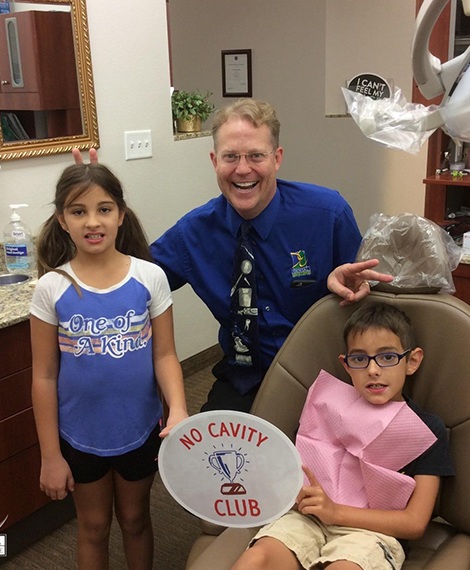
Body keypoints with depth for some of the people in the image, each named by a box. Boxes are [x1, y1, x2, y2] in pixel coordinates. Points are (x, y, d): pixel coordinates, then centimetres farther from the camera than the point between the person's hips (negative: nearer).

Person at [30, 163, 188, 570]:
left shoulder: (149, 277, -12)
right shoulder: (52, 288, -13)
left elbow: (164, 354, -8)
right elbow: (44, 377, -8)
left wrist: (178, 410, -26)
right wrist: (50, 456, -5)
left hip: (140, 429, 1)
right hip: (80, 436, 0)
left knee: (135, 519, 23)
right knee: (94, 527, 21)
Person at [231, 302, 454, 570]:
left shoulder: (429, 429, 2)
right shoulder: (331, 406, 11)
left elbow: (414, 522, -3)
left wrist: (334, 511, -13)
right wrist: (296, 489, -10)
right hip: (311, 515, 2)